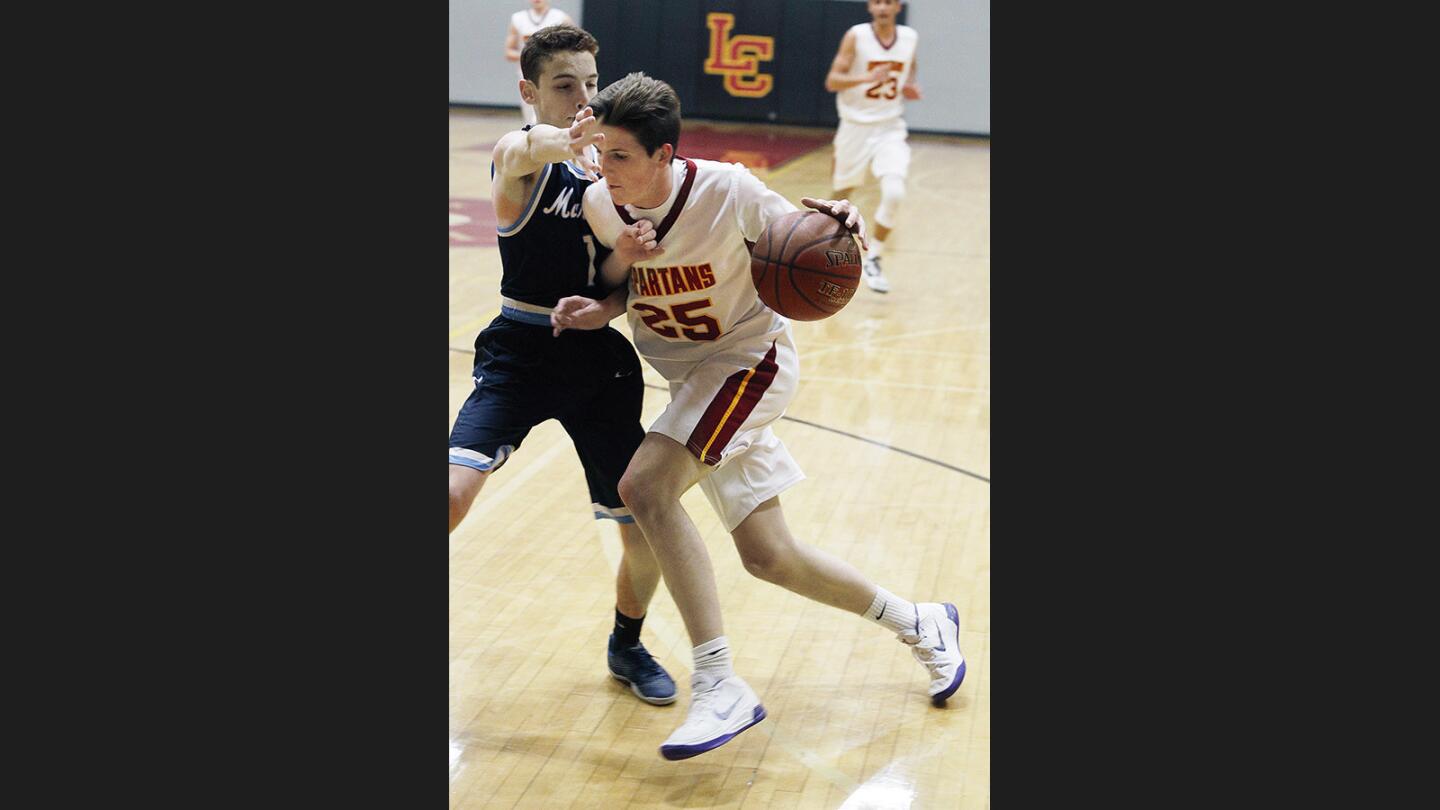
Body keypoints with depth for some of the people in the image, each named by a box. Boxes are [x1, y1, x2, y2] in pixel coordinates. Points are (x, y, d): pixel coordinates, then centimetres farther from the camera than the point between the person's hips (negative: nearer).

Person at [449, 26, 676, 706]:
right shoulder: (519, 155, -9)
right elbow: (521, 152, -35)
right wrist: (558, 143, -60)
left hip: (597, 356, 5)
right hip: (519, 351, -5)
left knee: (647, 533, 5)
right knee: (451, 495, -25)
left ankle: (627, 645, 33)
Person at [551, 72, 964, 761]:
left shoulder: (727, 191, -23)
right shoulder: (600, 201, -9)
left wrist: (837, 222, -31)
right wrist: (599, 309, -15)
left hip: (749, 359, -6)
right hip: (689, 373, 7)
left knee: (644, 486, -27)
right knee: (768, 556, 9)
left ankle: (719, 688, -22)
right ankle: (920, 624, 32)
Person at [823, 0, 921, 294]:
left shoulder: (910, 37, 0)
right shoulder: (856, 36, -11)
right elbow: (832, 81, -16)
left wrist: (911, 86, 0)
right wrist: (868, 78, -32)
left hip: (890, 129, 2)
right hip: (856, 127, -1)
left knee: (894, 193, -19)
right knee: (842, 192, 13)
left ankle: (873, 260, -3)